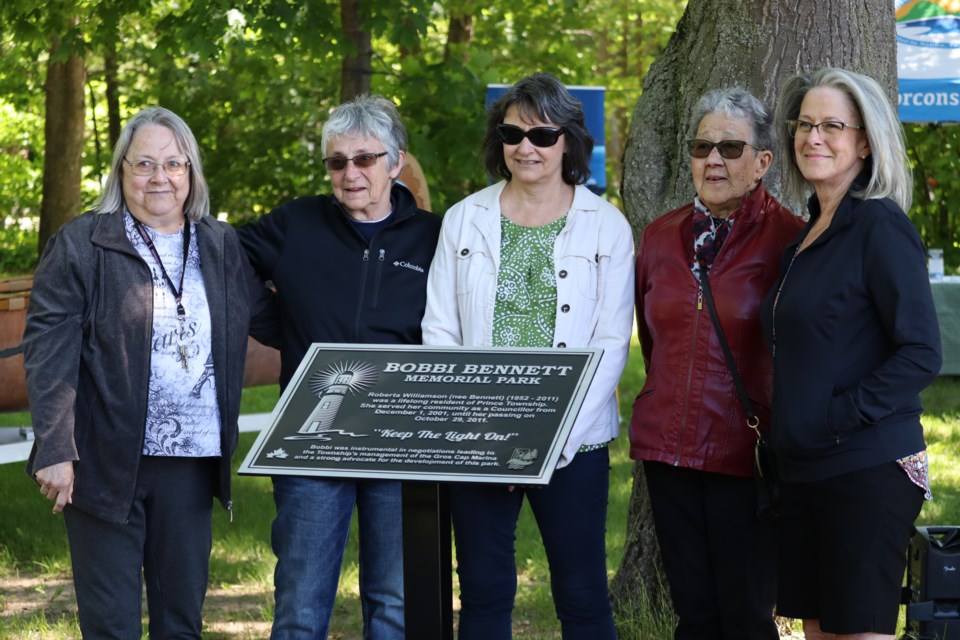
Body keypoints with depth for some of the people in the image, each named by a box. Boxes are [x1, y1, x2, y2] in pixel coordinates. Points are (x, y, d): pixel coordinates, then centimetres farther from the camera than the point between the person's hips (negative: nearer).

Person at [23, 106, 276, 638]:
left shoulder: (223, 247, 11)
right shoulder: (80, 245, -2)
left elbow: (269, 317, 20)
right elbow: (48, 350, -7)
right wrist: (55, 450, -15)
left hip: (192, 462, 4)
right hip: (107, 464, -4)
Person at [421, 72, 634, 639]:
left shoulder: (606, 226, 2)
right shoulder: (464, 220, 8)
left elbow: (612, 343, -3)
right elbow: (439, 331, 6)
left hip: (572, 444, -2)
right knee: (484, 593, 7)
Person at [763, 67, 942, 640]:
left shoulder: (879, 226, -11)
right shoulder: (808, 237, 14)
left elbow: (921, 353, -17)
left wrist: (840, 416, -18)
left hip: (867, 470, -8)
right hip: (805, 468, 8)